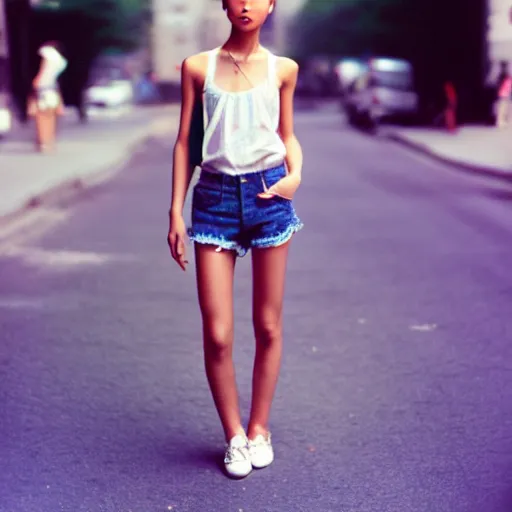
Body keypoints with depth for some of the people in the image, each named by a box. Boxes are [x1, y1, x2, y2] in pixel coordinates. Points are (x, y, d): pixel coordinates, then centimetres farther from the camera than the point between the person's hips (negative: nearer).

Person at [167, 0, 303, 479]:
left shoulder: (282, 69, 6)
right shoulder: (198, 67, 3)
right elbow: (184, 142, 6)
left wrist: (296, 174, -4)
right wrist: (175, 211, 3)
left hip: (269, 193, 1)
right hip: (215, 195, -1)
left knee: (268, 326, 8)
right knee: (217, 334, -3)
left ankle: (259, 428, 26)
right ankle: (233, 435, 17)